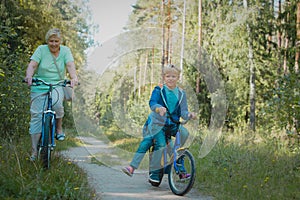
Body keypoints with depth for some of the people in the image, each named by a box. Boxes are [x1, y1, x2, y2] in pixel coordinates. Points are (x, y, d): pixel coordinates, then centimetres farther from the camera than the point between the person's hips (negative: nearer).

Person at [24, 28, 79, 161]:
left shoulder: (65, 51, 2)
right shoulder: (41, 49, -2)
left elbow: (70, 65, -12)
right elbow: (32, 65, -12)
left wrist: (73, 78, -33)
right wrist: (29, 75, -34)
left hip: (57, 86, 0)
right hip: (39, 87, 0)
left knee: (57, 103, -33)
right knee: (36, 115, -4)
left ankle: (59, 128, -5)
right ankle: (34, 150, 4)